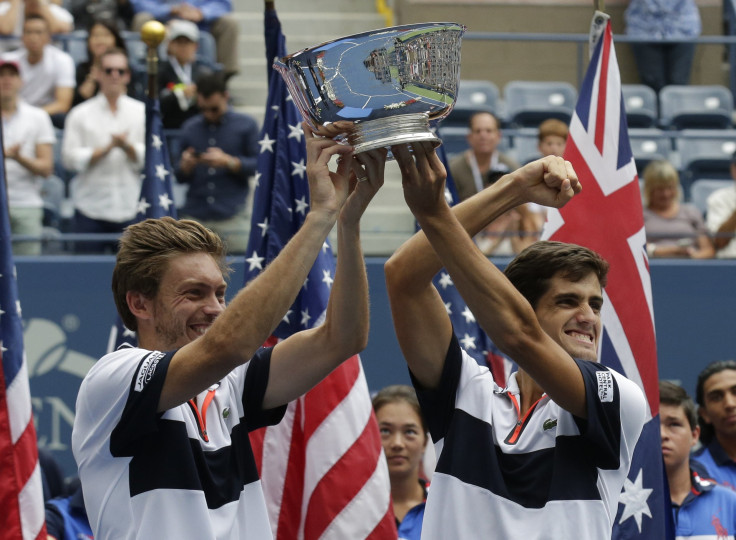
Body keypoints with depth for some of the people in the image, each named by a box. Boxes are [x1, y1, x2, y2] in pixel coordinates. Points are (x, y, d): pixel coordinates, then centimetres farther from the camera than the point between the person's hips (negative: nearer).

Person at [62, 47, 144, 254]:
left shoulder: (142, 112, 10)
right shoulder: (80, 114, 6)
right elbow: (70, 158, -2)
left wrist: (127, 147, -15)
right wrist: (107, 148, -11)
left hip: (130, 210, 1)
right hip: (90, 210, -1)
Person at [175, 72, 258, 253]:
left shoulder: (246, 125, 7)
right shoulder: (190, 128, 15)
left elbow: (258, 165, 0)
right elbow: (180, 177, 16)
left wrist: (228, 162, -14)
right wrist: (185, 166, -7)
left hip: (232, 217, -2)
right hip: (195, 216, 2)